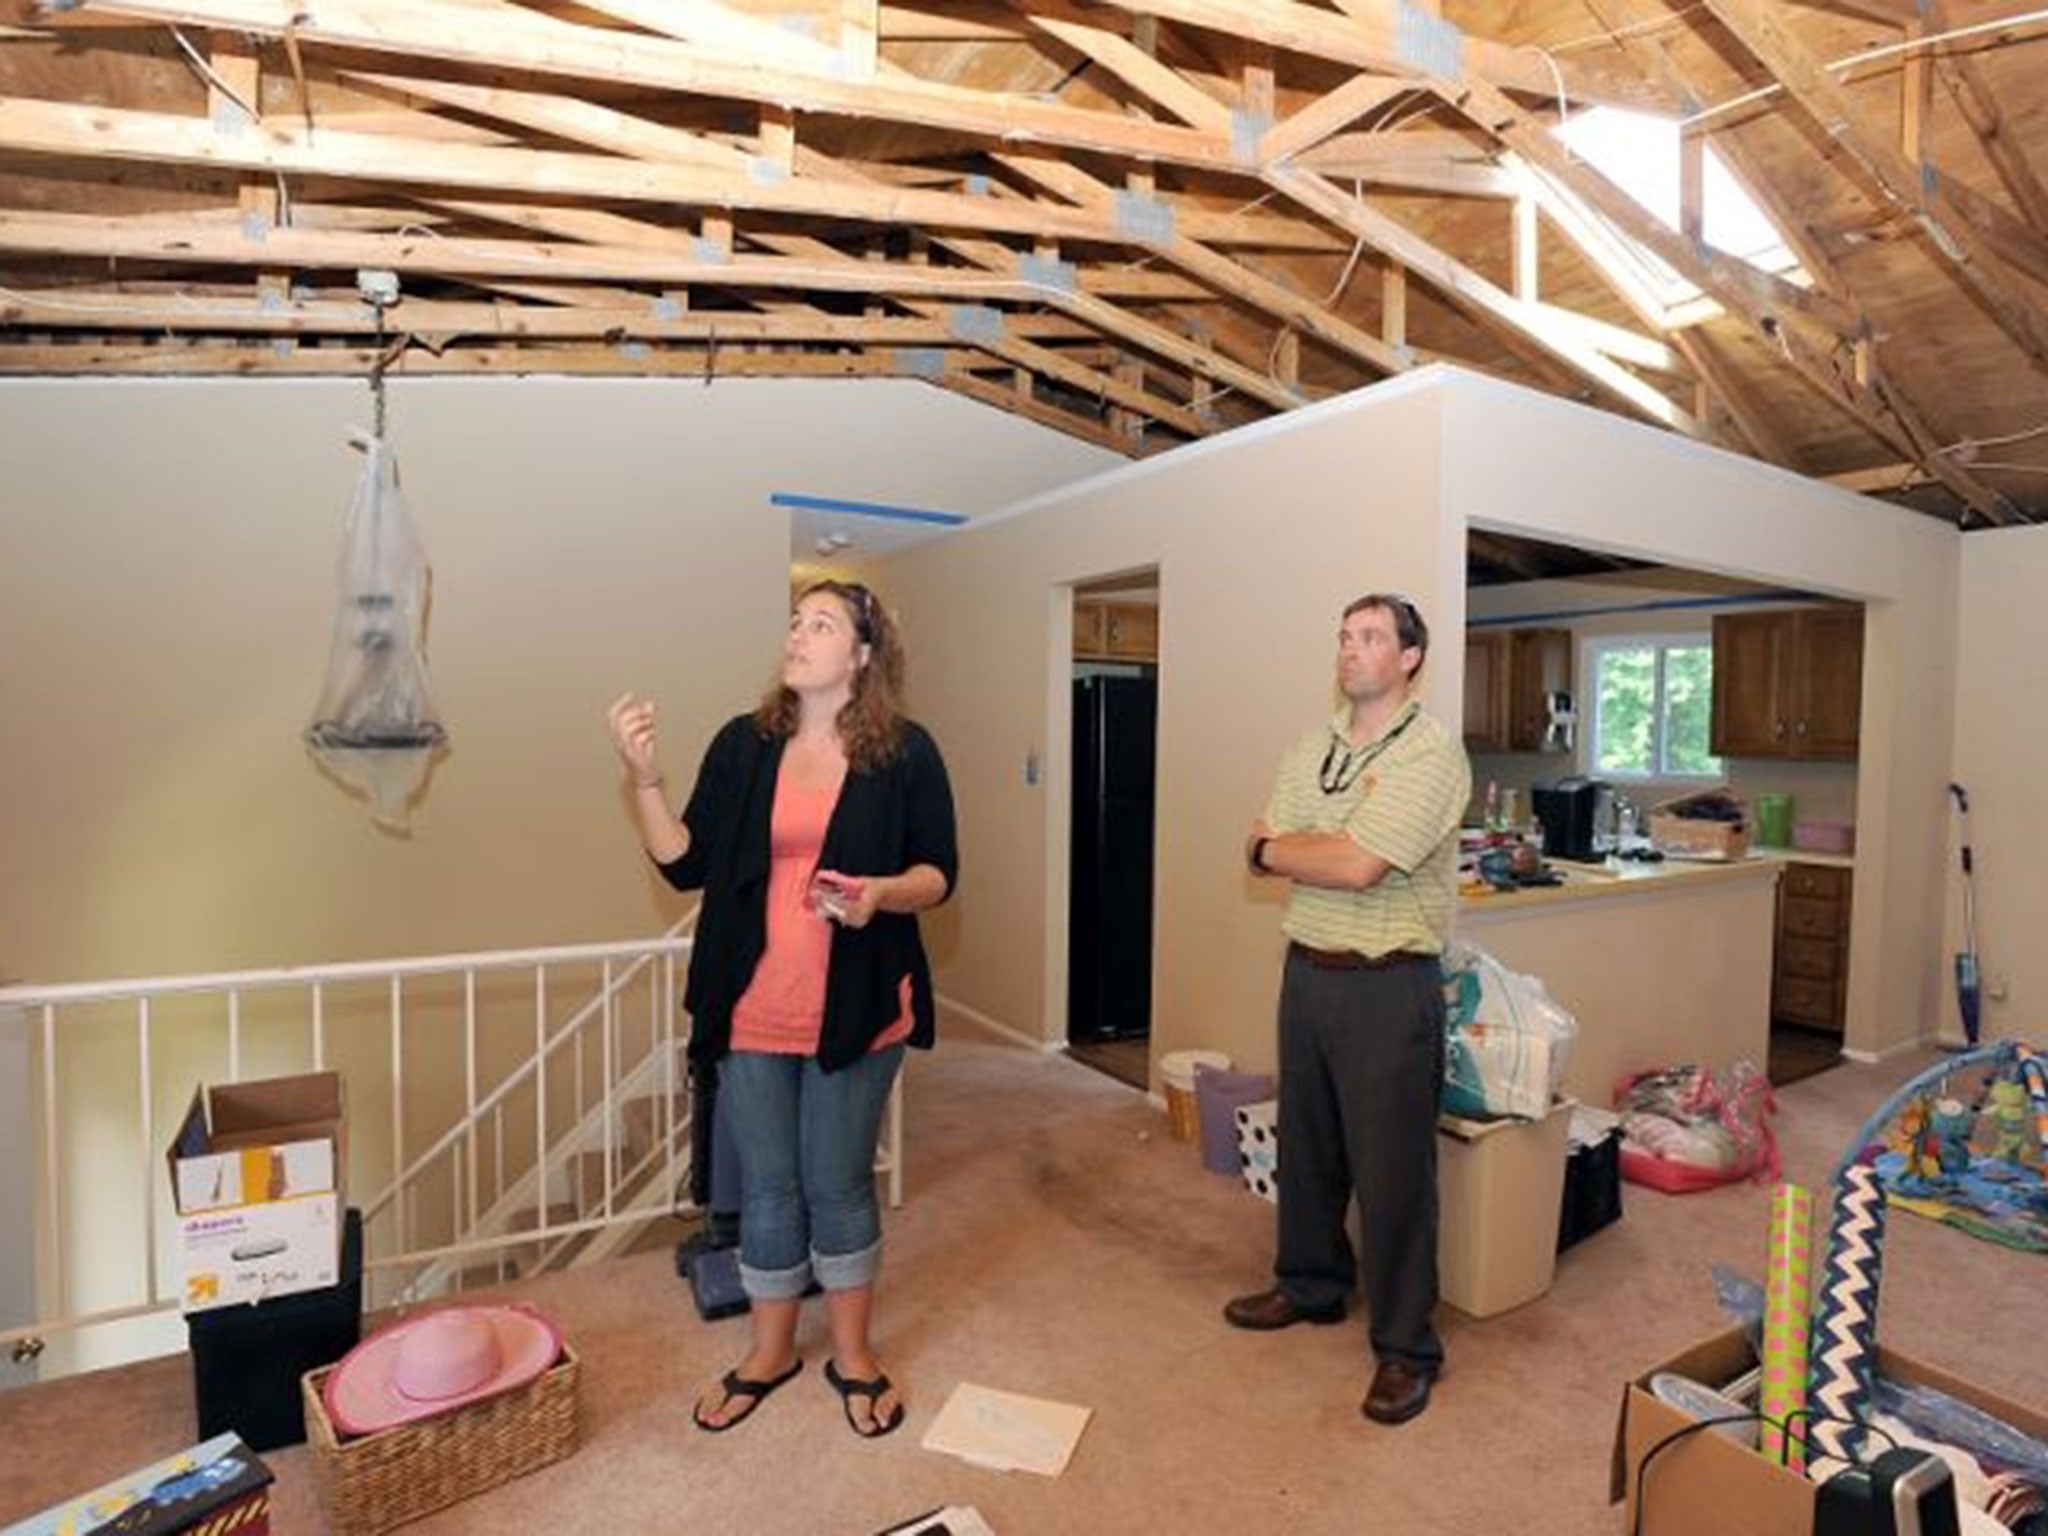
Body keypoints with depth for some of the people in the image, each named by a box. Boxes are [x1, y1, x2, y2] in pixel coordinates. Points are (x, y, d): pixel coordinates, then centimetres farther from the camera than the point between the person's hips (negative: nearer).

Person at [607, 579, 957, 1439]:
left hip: (856, 1011, -2)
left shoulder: (906, 752, -5)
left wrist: (882, 894, -22)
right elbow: (686, 865, 0)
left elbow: (939, 872, -3)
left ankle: (853, 1355, 34)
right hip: (752, 1012, 3)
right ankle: (770, 1352, 38)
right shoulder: (743, 744, 3)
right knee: (767, 1187, 15)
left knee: (839, 1184, 11)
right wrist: (644, 778, -12)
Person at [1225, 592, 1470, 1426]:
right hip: (1307, 971, 7)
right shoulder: (1309, 749, 9)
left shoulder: (1431, 754, -14)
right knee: (1306, 1145, 20)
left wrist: (1282, 846, -7)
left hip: (1389, 986, -7)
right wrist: (1330, 849, -16)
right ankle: (1311, 1283, 42)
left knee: (1392, 1168, 4)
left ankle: (1406, 1347, 22)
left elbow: (1356, 866, -23)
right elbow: (1263, 853, 1)